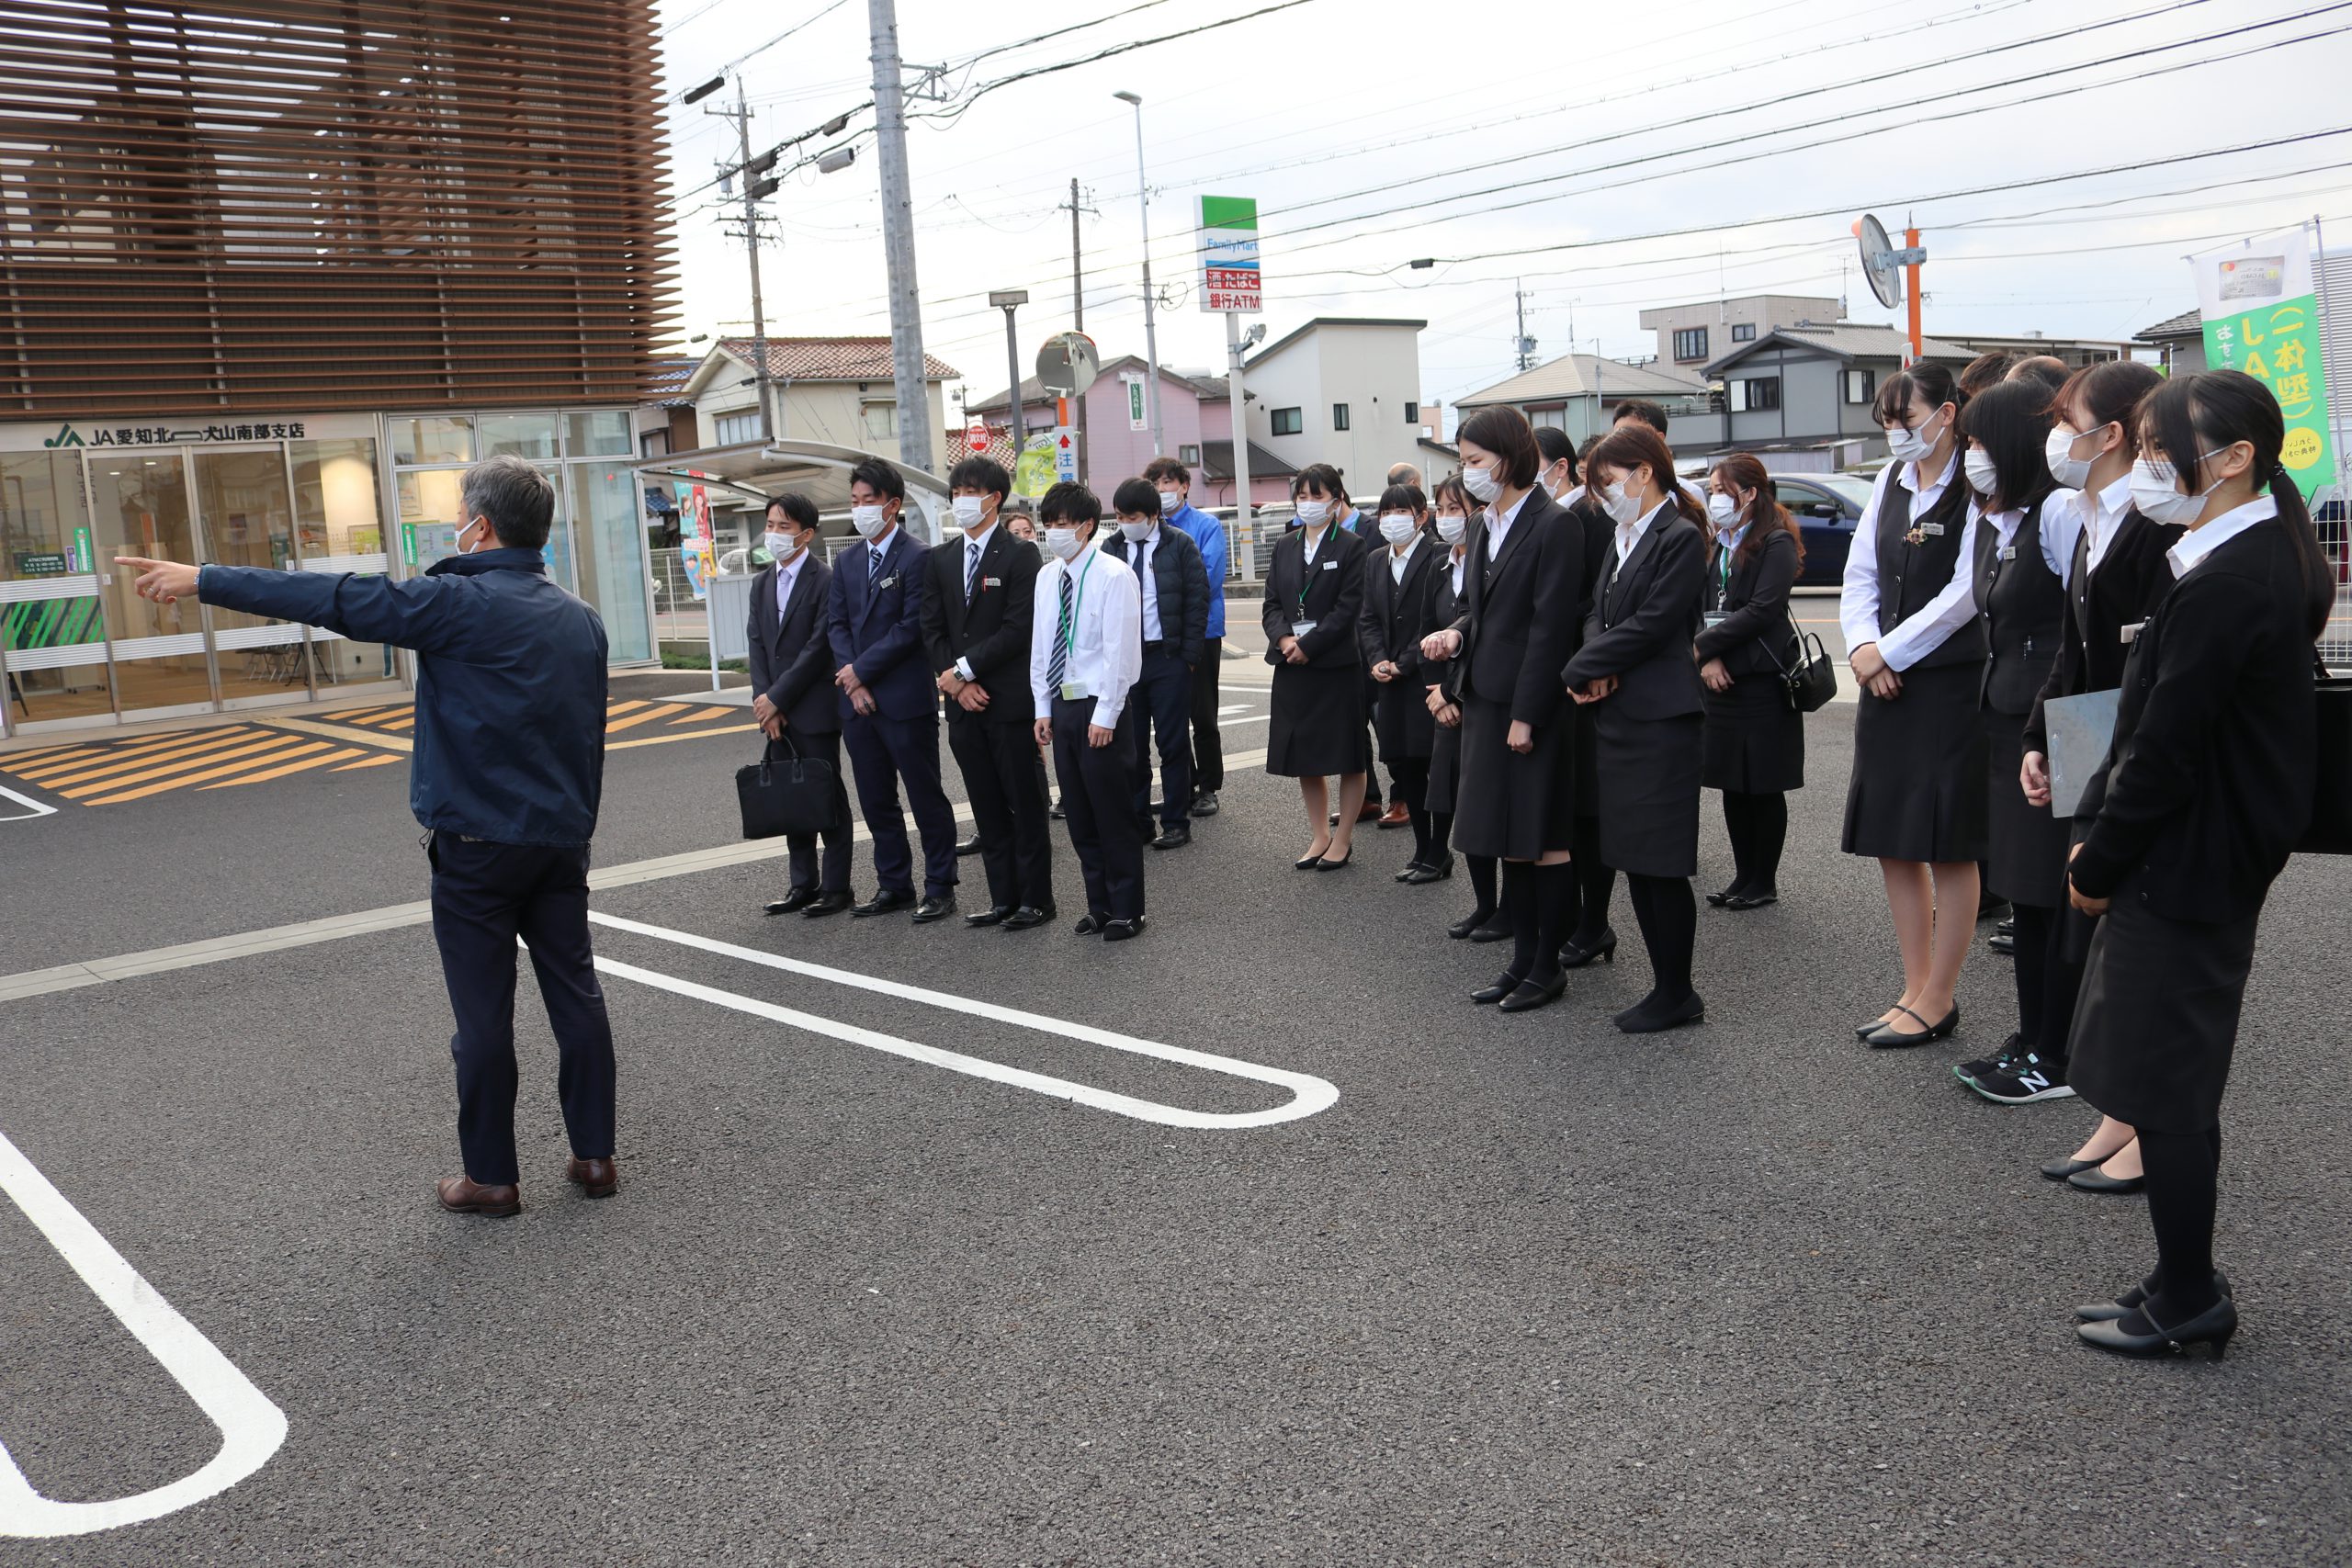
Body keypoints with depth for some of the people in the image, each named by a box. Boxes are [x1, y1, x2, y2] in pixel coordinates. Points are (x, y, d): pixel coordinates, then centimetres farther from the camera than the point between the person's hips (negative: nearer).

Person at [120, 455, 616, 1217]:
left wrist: (204, 580, -4)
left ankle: (491, 1175, 14)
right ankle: (594, 1155, 17)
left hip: (477, 846, -6)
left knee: (484, 1016, 4)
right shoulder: (582, 620, 7)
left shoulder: (459, 602, -13)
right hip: (561, 842, 6)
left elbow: (335, 600, -12)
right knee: (577, 996, 11)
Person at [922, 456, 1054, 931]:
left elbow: (1017, 629, -13)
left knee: (1025, 803, 2)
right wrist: (957, 684, -5)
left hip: (1010, 699, -5)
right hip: (963, 701, 6)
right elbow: (933, 629, 9)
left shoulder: (1019, 556, -6)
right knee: (987, 808, 10)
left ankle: (1035, 898, 9)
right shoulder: (940, 561, 12)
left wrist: (964, 670, -14)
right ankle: (1003, 898, 17)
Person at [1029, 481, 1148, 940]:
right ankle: (1099, 905, 23)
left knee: (1113, 816, -1)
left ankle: (1126, 911, 10)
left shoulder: (1113, 575, -12)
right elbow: (1039, 645, 14)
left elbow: (1120, 651, -15)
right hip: (1061, 708, 7)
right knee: (1079, 816, 12)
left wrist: (1104, 716, -16)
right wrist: (1043, 708, 9)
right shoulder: (1047, 577, 9)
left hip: (1099, 709, -7)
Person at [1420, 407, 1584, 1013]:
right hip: (1487, 702, 8)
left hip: (1533, 709, -8)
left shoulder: (1553, 526, -13)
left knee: (1542, 841, 2)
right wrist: (1456, 633, -2)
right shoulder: (1488, 528, 13)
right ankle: (1523, 960, 23)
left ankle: (1548, 966, 12)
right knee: (1510, 842, 13)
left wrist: (1526, 714, -18)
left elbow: (1551, 628, -16)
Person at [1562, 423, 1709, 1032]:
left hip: (1660, 719, -9)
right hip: (1617, 715, 9)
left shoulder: (1681, 539, -10)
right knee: (1635, 862, 11)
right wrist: (1598, 671, -7)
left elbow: (1650, 626, -16)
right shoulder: (1622, 541, 17)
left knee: (1661, 863, -4)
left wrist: (1580, 670, -10)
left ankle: (1677, 994, 6)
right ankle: (1667, 987, 21)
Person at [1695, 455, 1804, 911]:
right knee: (1732, 784, 10)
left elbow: (1761, 611, -17)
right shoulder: (1717, 545, 14)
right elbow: (1702, 608, 8)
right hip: (1720, 678, 7)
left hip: (1762, 680, -7)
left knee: (1764, 785, 1)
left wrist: (1704, 644, -14)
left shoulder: (1777, 544, -8)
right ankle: (1743, 877, 19)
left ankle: (1764, 882, 10)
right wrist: (1708, 657, -9)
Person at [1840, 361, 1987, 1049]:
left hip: (1952, 682, -7)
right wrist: (1862, 647, -5)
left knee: (1948, 846, 1)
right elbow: (1860, 574, 11)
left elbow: (1965, 593, -17)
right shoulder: (1891, 481, 11)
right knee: (1892, 841, 12)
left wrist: (1889, 652, -12)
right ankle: (1916, 988, 24)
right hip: (1885, 682, 8)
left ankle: (1937, 1000, 12)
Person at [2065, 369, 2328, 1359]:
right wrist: (2101, 833, 12)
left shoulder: (2223, 587, -22)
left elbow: (2167, 749, -21)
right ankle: (2185, 1287, 27)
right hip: (2219, 858, 10)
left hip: (2184, 868, -10)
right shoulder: (2267, 561, 10)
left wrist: (2099, 865, -10)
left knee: (2165, 1090, 1)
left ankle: (2188, 1304, 14)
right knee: (2176, 1083, 16)